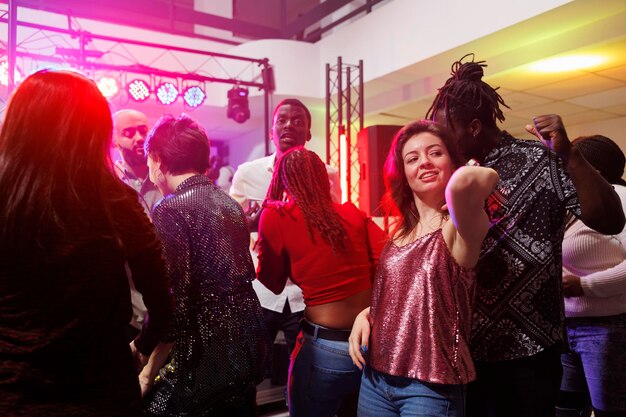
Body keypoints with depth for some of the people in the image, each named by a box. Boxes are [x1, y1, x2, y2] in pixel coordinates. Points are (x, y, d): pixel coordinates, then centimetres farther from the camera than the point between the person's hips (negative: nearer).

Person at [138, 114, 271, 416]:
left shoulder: (169, 211, -15)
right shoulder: (230, 204, 9)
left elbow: (171, 304, -20)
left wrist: (148, 374, -10)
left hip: (202, 367, -8)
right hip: (247, 354, 8)